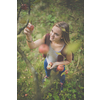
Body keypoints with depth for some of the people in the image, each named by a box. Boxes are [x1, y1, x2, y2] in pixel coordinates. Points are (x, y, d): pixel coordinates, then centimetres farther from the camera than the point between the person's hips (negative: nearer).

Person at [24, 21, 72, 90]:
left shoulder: (66, 47, -42)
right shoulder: (47, 37, -34)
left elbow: (69, 61, -21)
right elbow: (32, 46, -33)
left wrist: (56, 63, -32)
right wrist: (28, 36, -52)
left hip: (59, 66, -3)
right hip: (47, 62, 3)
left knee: (61, 76, 33)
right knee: (47, 71, 38)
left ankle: (62, 82, 72)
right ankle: (47, 76, 78)